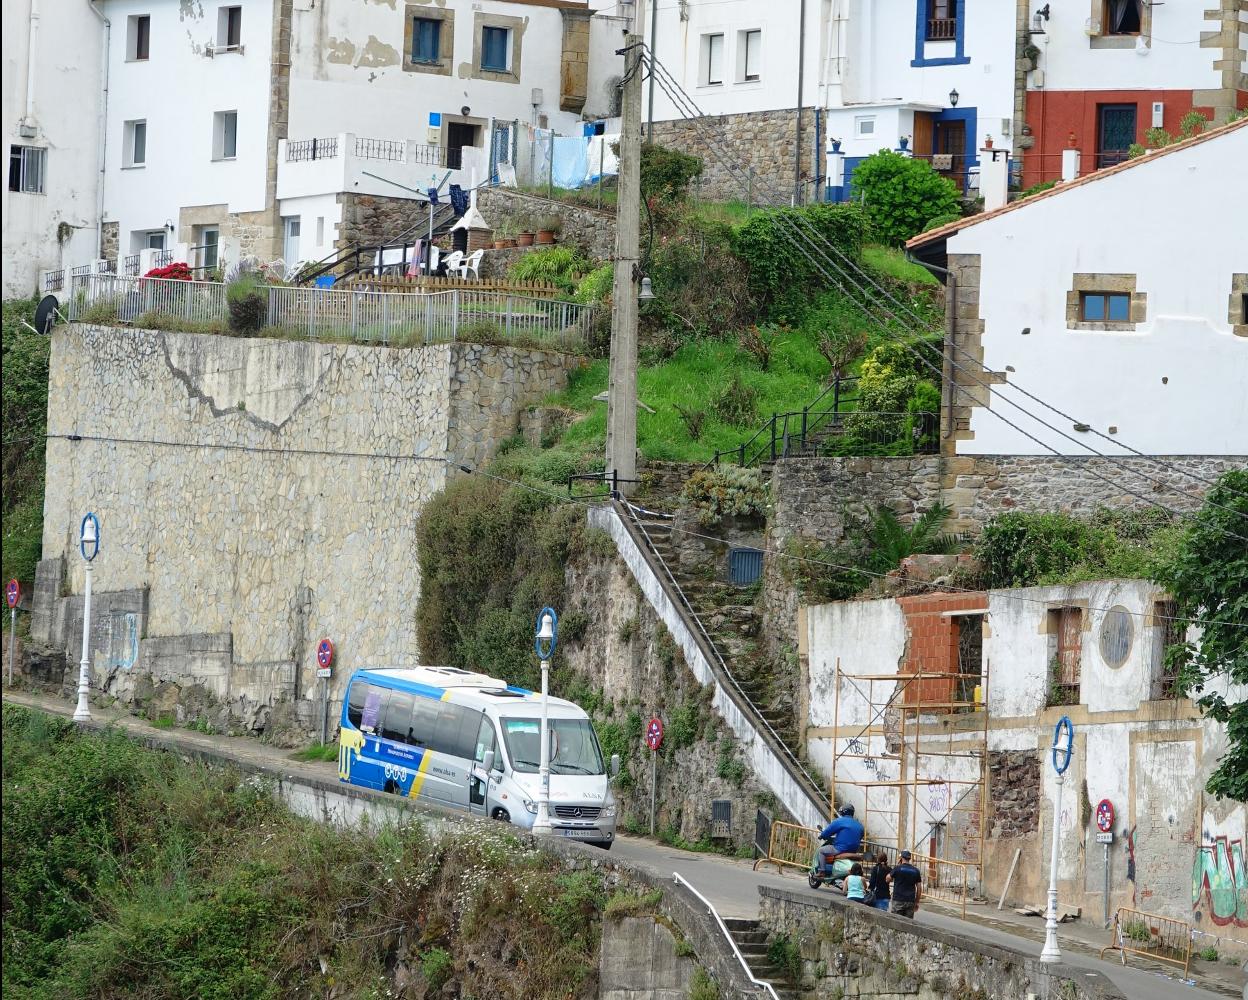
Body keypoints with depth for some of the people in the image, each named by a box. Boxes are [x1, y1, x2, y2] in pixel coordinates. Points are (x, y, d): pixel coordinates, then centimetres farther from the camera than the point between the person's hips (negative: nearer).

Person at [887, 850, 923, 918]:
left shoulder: (898, 868, -5)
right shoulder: (915, 871, 7)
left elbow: (888, 879, 5)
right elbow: (919, 888, 7)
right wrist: (917, 902, 14)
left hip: (898, 900, -3)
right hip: (910, 901, 3)